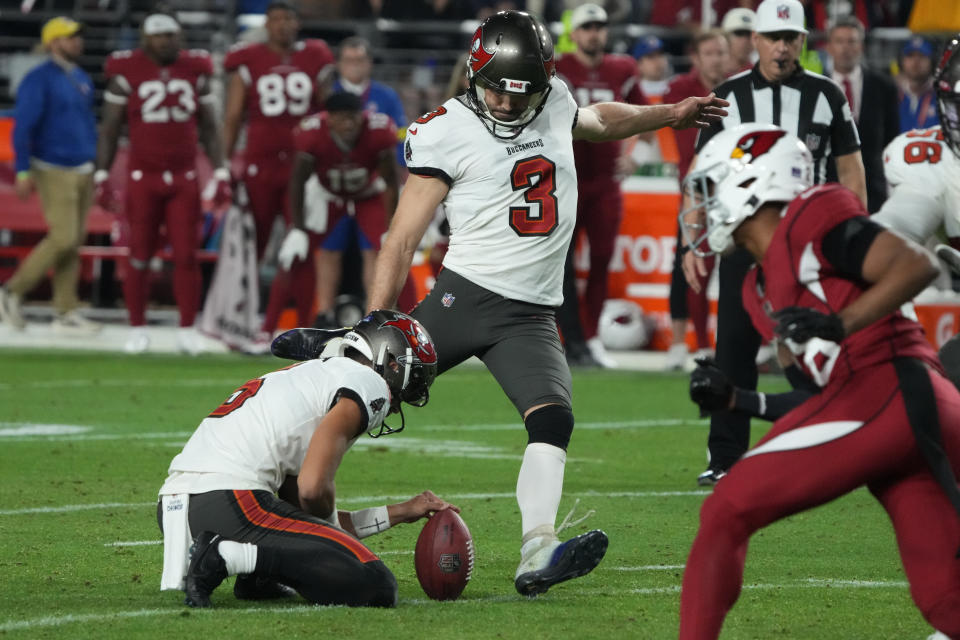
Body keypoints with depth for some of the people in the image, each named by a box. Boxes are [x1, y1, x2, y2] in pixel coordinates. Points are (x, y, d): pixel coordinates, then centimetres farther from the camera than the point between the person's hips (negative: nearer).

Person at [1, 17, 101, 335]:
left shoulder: (82, 79, 13)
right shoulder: (39, 80, -11)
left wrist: (98, 169, 19)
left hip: (82, 171, 8)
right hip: (54, 172, -7)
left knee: (74, 241, 5)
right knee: (63, 239, -13)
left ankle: (66, 312, 8)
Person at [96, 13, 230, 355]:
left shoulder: (195, 73, 6)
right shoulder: (127, 74, -3)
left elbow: (209, 128, 13)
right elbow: (110, 130, 2)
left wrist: (221, 173, 7)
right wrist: (101, 176, -2)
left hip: (184, 180, 2)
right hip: (143, 179, -2)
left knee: (186, 256, -1)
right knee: (140, 256, 1)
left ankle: (187, 330, 6)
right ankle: (137, 329, 11)